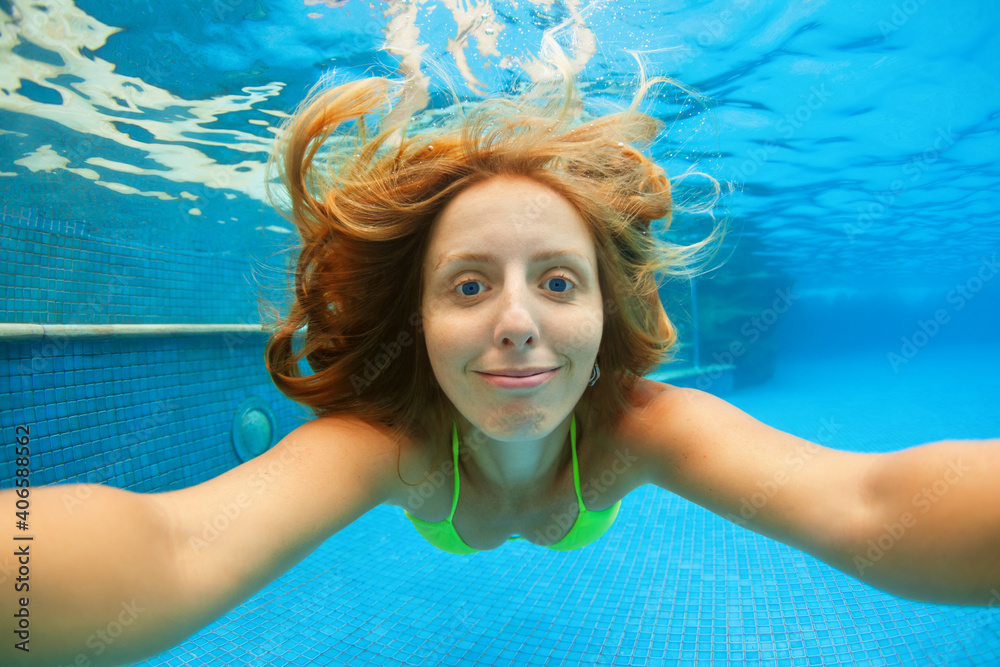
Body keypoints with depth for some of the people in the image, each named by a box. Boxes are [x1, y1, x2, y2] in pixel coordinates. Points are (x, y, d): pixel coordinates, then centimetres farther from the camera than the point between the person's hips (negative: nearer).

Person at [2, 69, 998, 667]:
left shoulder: (637, 427, -46)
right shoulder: (389, 443, -47)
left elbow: (866, 506, -61)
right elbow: (179, 553, -63)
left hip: (594, 481, 1)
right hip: (430, 477, 0)